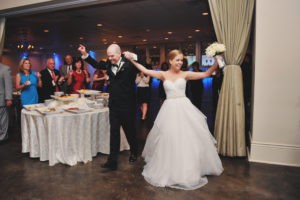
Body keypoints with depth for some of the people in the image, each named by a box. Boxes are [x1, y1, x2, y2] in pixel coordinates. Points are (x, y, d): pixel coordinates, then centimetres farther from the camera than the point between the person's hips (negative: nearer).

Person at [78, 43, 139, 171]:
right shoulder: (109, 65, 4)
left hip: (127, 105, -4)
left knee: (130, 131, 14)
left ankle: (134, 152, 42)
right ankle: (112, 162, 12)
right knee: (114, 133, 6)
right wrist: (85, 54, 13)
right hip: (114, 105, 4)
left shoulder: (129, 64, -12)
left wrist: (134, 57, -34)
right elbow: (97, 65, 20)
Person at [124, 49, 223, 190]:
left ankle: (188, 169, 26)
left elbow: (206, 74, 0)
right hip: (170, 109, 0)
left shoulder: (185, 74, 3)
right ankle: (170, 169, 26)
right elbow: (145, 71, -2)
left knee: (188, 138, 4)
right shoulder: (164, 75, 3)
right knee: (169, 140, 5)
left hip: (184, 108, 1)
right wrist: (131, 60, -5)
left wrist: (216, 62, -11)